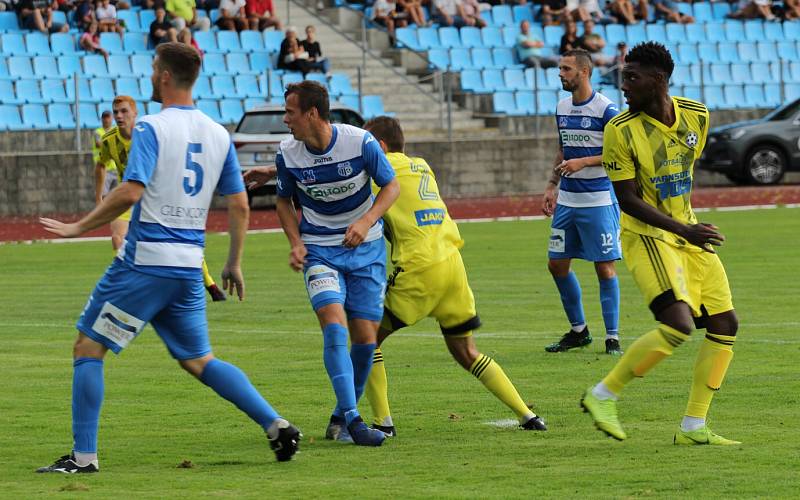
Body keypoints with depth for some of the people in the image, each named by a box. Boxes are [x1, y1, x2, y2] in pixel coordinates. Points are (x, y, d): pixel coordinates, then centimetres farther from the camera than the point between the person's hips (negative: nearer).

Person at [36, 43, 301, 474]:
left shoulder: (151, 128, -10)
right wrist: (234, 264, 21)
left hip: (145, 261, -6)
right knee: (198, 361, 15)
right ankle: (276, 425, 2)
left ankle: (84, 455, 1)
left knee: (88, 347, 4)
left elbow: (130, 192, -20)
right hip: (189, 266, 6)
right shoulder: (218, 135, 10)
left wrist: (78, 227, -10)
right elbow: (239, 205, 12)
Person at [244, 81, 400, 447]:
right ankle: (352, 419, -24)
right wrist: (296, 242, -6)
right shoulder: (288, 155, -9)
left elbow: (391, 186, -4)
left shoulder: (361, 142, -16)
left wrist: (367, 221, -19)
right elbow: (284, 200, 9)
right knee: (334, 324, -22)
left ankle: (341, 418, 17)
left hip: (366, 249, 0)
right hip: (319, 249, 0)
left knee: (365, 338, -2)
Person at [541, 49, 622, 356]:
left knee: (605, 268, -5)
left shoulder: (605, 110, -11)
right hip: (567, 200, 7)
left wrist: (583, 162, -20)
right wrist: (551, 186, 16)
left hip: (598, 200, -7)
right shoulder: (562, 108, 11)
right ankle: (578, 331, 22)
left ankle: (612, 338, 2)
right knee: (557, 264, 7)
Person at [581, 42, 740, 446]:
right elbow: (627, 199, -16)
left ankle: (692, 428, 7)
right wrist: (684, 229, -24)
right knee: (678, 325, -22)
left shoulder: (697, 116, 0)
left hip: (689, 233, 6)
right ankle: (603, 396, -8)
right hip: (647, 235, -6)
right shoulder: (621, 130, -16)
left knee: (724, 325, 1)